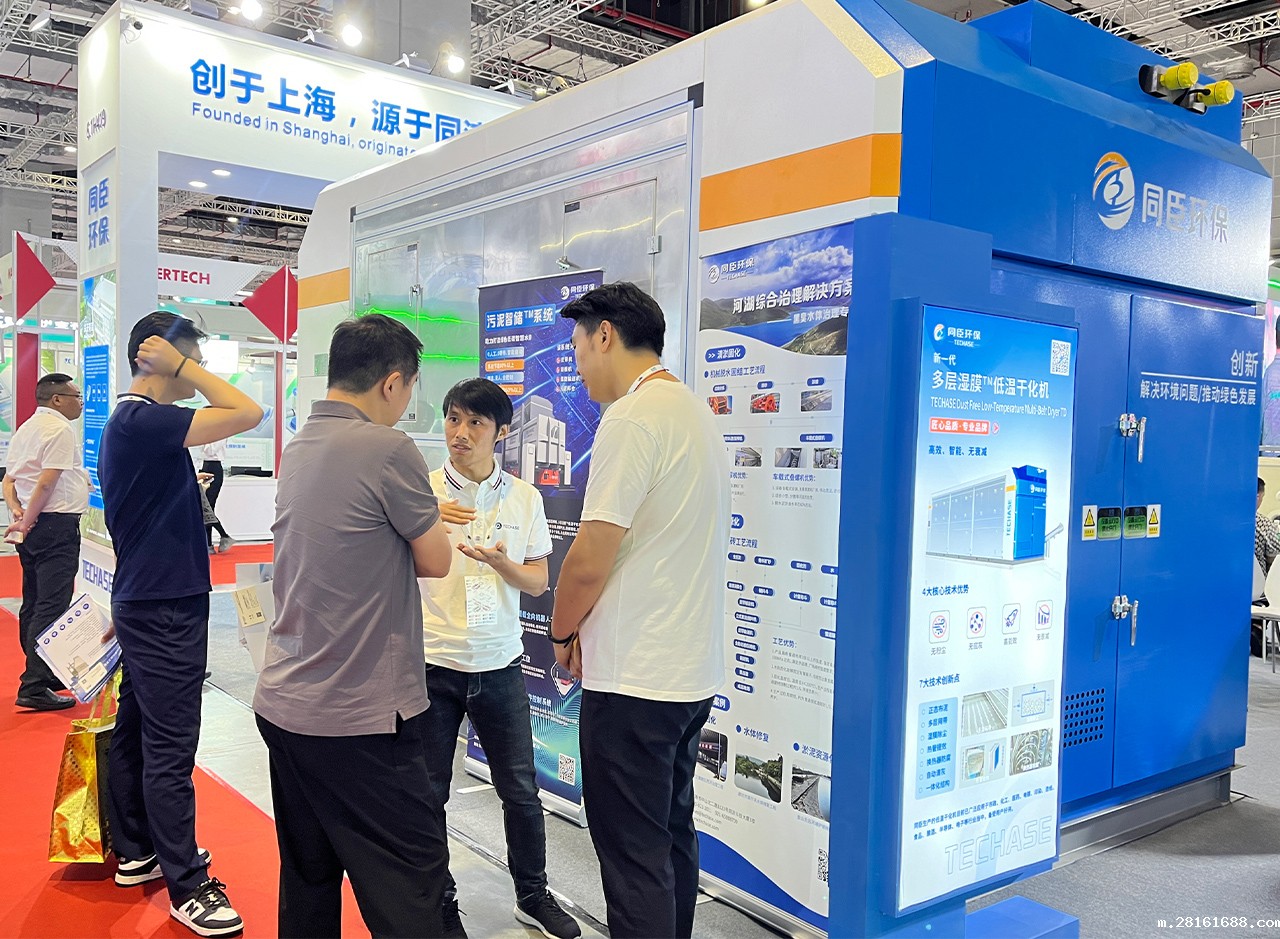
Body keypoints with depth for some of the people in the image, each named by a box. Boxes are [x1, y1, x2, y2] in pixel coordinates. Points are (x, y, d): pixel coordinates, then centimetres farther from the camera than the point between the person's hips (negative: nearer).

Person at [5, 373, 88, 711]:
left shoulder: (26, 428, 19)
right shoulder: (60, 429, -11)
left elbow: (8, 479, 15)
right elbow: (47, 482, -19)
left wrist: (17, 510, 1)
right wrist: (27, 522, -13)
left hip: (33, 527, 10)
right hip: (56, 523, -10)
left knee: (33, 604, 16)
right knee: (51, 607, -10)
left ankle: (41, 673, 27)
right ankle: (35, 687, -12)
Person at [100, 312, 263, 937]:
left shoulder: (125, 421, 13)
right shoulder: (144, 420, -20)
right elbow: (248, 413, -28)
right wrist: (181, 366, -18)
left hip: (142, 604, 10)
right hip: (164, 610, -10)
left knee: (135, 730, 18)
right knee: (170, 749, -3)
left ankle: (135, 851, 31)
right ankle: (187, 887, 6)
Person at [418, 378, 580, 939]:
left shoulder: (524, 499, 2)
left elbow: (537, 582, 4)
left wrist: (498, 560, -17)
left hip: (499, 665, 1)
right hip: (433, 663, -1)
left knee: (521, 791, 10)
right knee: (429, 794, 9)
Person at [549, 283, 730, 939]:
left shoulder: (632, 418, -16)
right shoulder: (698, 412, 13)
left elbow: (589, 559, -18)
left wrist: (563, 632, 1)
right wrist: (588, 629, 15)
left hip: (635, 676, -9)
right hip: (693, 671, 9)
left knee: (635, 859, 0)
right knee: (673, 838, 20)